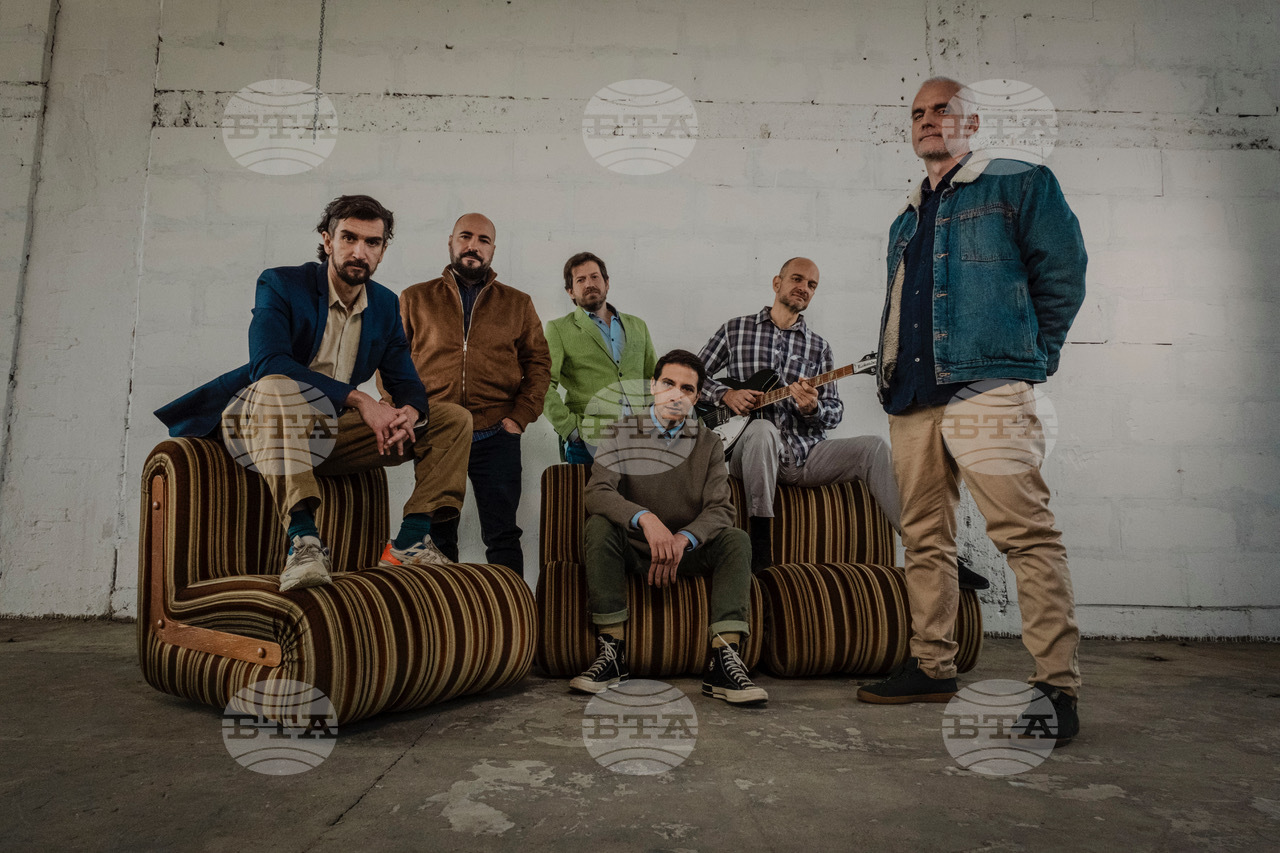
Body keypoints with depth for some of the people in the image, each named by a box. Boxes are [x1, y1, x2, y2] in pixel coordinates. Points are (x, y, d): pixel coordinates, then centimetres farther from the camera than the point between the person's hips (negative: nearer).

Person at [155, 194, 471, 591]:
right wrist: (358, 399, -34)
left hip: (327, 433, 5)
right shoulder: (280, 285, -9)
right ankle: (303, 540, -44)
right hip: (258, 421, -5)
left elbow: (406, 383, 5)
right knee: (278, 387, -41)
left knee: (453, 419, -4)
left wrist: (407, 413, -22)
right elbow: (268, 362, -26)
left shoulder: (386, 305, 7)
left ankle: (411, 541, -13)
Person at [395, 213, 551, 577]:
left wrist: (520, 417, -2)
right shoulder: (415, 299, 12)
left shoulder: (518, 304, 13)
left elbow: (538, 362, 10)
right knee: (436, 537, 8)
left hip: (496, 437, 0)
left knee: (502, 535, 2)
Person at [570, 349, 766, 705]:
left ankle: (723, 662, -31)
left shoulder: (708, 443, 5)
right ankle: (611, 652, -28)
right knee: (599, 526, -30)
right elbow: (596, 493, -16)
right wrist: (645, 519, -35)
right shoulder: (621, 433, 0)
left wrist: (683, 538, -28)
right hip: (633, 550, -1)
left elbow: (721, 510, -7)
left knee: (736, 540, -24)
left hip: (688, 551, 2)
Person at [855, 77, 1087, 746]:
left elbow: (1062, 269, 4)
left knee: (1024, 530, -13)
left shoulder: (1017, 184, 10)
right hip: (911, 397, 7)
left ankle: (1057, 687, -6)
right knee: (925, 539, 8)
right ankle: (932, 668, 18)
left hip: (986, 386, -6)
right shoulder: (905, 222, 27)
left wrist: (1033, 354, 2)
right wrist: (891, 372, 15)